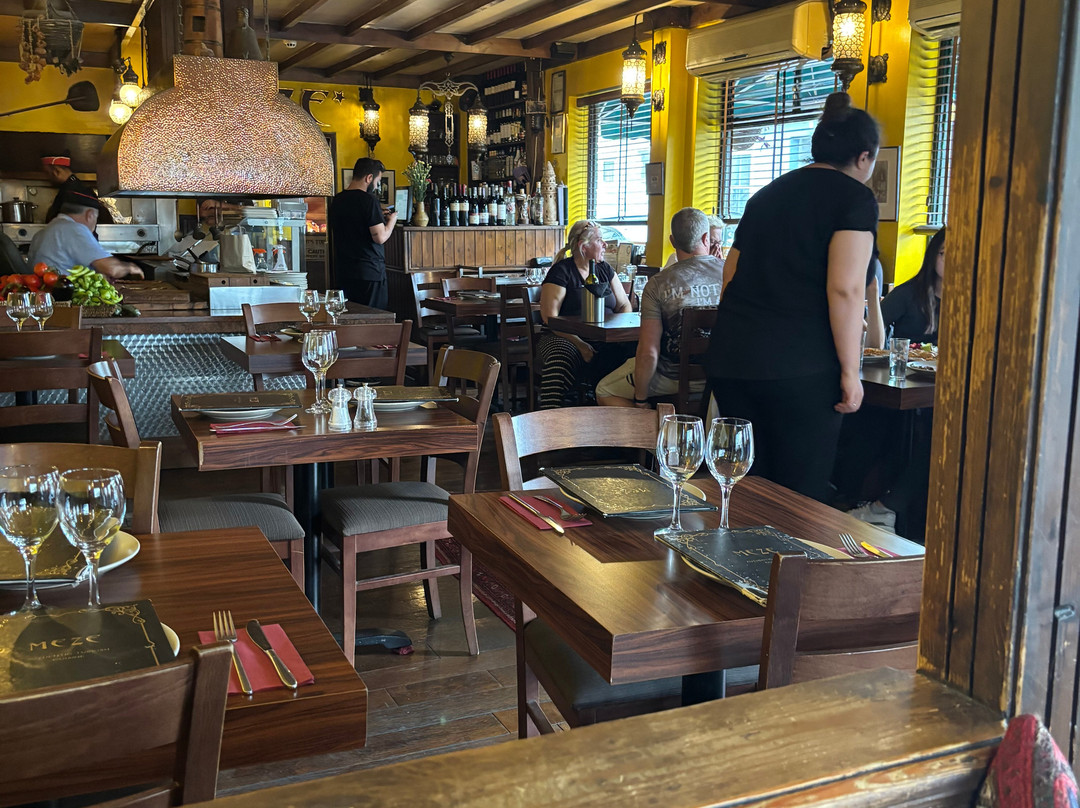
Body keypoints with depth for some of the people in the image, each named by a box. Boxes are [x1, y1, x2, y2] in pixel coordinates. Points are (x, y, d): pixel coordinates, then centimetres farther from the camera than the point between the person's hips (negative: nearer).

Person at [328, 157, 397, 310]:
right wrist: (391, 220, 2)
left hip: (343, 271, 8)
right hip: (369, 271, -8)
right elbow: (380, 237, -17)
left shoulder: (337, 201, 11)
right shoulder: (369, 200, -13)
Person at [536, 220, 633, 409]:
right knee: (560, 359, -39)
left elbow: (624, 305, 22)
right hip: (567, 338, -5)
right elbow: (550, 317, -9)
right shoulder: (561, 271, 1)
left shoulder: (604, 269, 19)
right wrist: (579, 344, -20)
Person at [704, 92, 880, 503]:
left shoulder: (767, 194, 19)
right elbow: (845, 289, -12)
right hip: (799, 368, -7)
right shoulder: (855, 197, -1)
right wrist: (850, 371, -8)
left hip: (729, 361, 7)